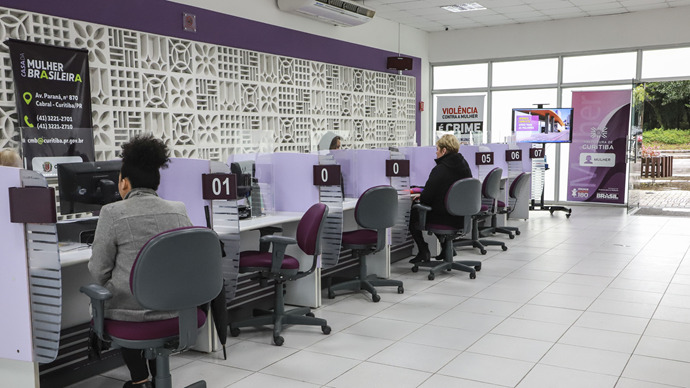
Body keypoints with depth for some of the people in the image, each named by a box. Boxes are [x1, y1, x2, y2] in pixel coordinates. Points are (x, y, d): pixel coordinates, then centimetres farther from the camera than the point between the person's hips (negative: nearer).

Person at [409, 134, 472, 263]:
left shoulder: (439, 170, -21)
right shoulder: (465, 166, 3)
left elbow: (426, 197, -19)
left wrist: (420, 197, 5)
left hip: (445, 218, -7)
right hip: (460, 217, 7)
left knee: (413, 214, 15)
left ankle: (424, 251, 15)